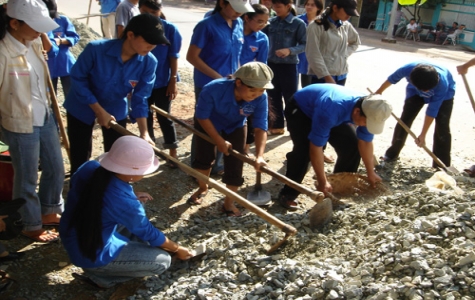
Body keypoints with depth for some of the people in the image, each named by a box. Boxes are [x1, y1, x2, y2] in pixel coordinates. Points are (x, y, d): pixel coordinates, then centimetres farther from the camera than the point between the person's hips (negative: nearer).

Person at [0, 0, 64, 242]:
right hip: (20, 126, -8)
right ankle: (32, 227, 31)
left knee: (55, 169, 20)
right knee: (28, 179, 10)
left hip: (45, 118, 8)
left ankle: (49, 212, 43)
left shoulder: (34, 43, -2)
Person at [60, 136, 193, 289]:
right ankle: (100, 275, 3)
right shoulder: (126, 203, -30)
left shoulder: (89, 167, -14)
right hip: (93, 256, -8)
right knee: (163, 261, -1)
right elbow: (149, 233, -12)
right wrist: (177, 249, 6)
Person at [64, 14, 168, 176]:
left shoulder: (149, 63, -22)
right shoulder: (96, 49, -32)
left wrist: (144, 132, -27)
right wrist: (99, 111, -23)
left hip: (116, 110, 3)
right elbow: (78, 79, -20)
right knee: (80, 157, 8)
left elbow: (140, 98, -16)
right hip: (82, 107, -2)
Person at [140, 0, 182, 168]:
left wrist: (173, 81, -7)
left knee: (164, 118, 5)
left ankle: (172, 153, 17)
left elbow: (174, 57, -5)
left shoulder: (169, 29, -10)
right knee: (145, 117, 14)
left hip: (163, 82, -2)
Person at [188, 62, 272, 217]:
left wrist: (259, 155, -46)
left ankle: (228, 203, 13)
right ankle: (203, 188, 36)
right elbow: (202, 117, -26)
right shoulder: (213, 89, -41)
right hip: (208, 124, -1)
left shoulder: (260, 98, -35)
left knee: (235, 164, -5)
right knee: (203, 157, 6)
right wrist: (219, 141, -22)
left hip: (236, 127, 1)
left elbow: (260, 128, -33)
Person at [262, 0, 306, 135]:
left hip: (289, 66, -4)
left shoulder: (298, 24, -7)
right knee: (273, 98, 12)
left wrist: (290, 50, -23)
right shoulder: (271, 22, 4)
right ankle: (277, 125, 25)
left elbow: (304, 45, -9)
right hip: (271, 65, 4)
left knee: (290, 98, 7)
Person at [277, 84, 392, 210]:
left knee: (352, 146, -6)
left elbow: (365, 142, -8)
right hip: (300, 109, -6)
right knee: (304, 151, -27)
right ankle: (288, 194, -13)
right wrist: (322, 182, -31)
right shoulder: (331, 111, -45)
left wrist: (371, 173, -1)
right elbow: (316, 147, -38)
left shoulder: (368, 109, -23)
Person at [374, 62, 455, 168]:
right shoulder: (408, 69, -38)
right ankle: (391, 154, 15)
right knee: (405, 120, -2)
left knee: (442, 127, -13)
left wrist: (423, 135, -28)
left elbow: (432, 111, -32)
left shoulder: (442, 85, -42)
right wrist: (378, 92, 2)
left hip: (445, 93, -2)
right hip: (415, 92, 3)